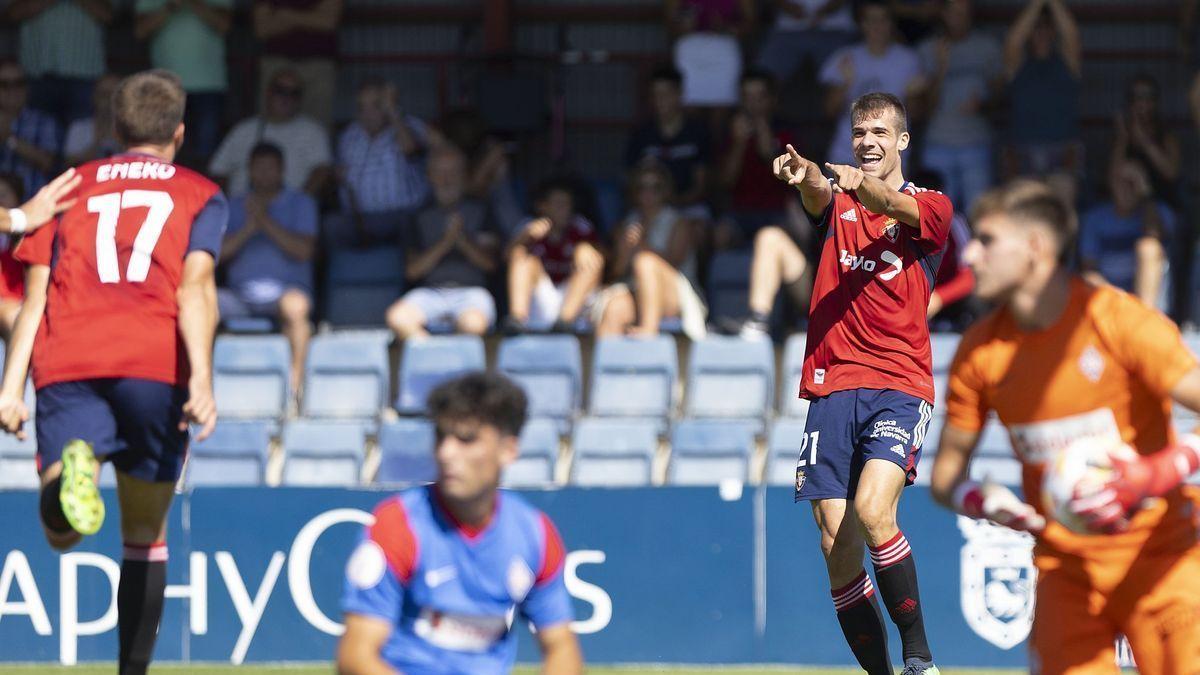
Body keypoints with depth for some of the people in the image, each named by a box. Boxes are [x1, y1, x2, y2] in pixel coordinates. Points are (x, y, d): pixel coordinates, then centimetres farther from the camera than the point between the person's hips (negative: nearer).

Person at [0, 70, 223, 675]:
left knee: (62, 532, -10)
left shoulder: (71, 188, 24)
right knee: (145, 532, 15)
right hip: (156, 363, -1)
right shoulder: (199, 194, 17)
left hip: (66, 363, 1)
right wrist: (201, 378, -12)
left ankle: (73, 468, -43)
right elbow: (194, 288, -1)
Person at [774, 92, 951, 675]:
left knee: (872, 511, -25)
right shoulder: (838, 202, 14)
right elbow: (818, 197, -10)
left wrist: (864, 187, -41)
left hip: (899, 388, -3)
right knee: (837, 546, -3)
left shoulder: (931, 207, 7)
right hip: (832, 387, 3)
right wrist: (803, 173, -35)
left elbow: (898, 208, -17)